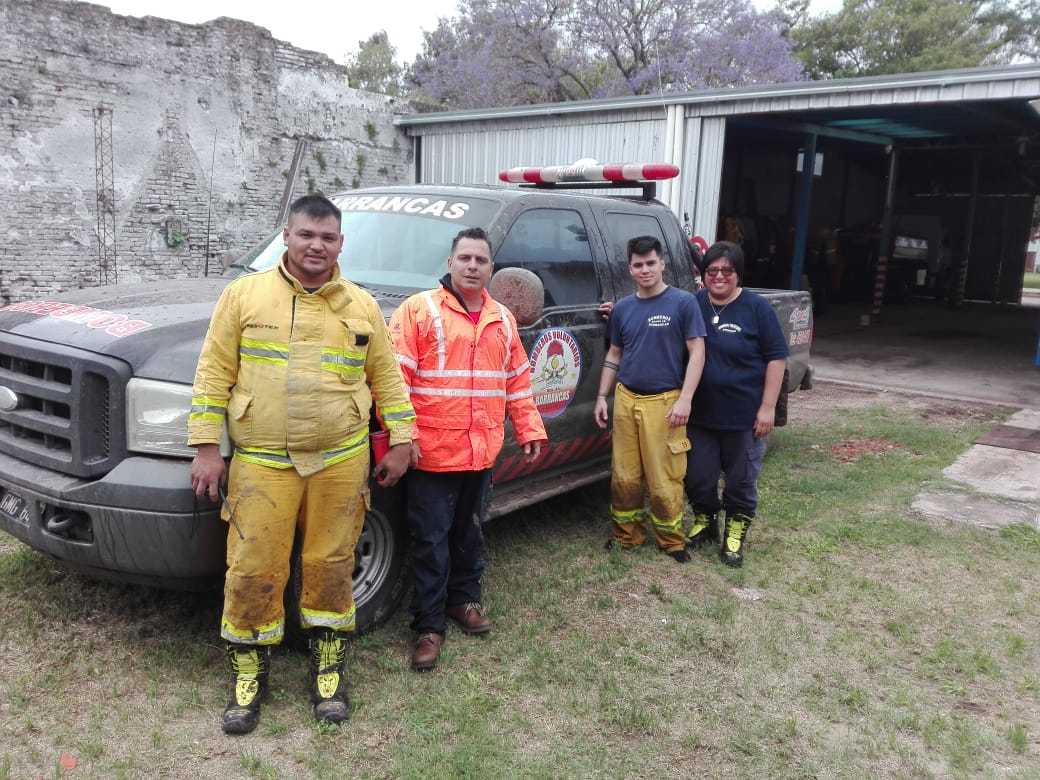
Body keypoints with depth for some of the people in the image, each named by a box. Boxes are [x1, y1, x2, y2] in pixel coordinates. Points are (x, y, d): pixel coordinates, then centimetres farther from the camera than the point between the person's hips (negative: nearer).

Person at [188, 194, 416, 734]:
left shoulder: (361, 306, 7)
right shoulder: (244, 294, 2)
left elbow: (386, 377, 11)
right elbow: (214, 374, 1)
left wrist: (401, 441, 6)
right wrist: (207, 447, -4)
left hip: (340, 462, 1)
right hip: (261, 464, -1)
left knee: (330, 566, 9)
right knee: (254, 571, 2)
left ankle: (328, 662, 28)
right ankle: (249, 670, 23)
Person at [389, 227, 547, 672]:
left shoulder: (502, 319, 13)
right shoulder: (419, 310, -6)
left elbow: (517, 381, 18)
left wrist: (530, 429, 14)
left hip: (482, 452, 5)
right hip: (432, 452, -5)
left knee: (469, 533, 19)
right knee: (431, 541, 1)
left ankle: (463, 600, 36)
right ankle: (429, 625, 13)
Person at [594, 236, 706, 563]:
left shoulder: (683, 302, -3)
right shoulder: (622, 308, 11)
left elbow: (697, 352, -5)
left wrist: (684, 400, -13)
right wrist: (602, 396, 13)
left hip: (664, 402, -4)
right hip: (626, 400, 4)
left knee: (664, 479, -1)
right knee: (624, 476, 8)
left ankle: (672, 540, 16)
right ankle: (627, 535, 23)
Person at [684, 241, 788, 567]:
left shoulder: (757, 308, -6)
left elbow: (776, 358, -6)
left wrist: (768, 407, -10)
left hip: (744, 416, -3)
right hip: (700, 414, 3)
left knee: (741, 479, 10)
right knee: (698, 476, 12)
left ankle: (736, 531, 29)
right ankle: (705, 521, 37)